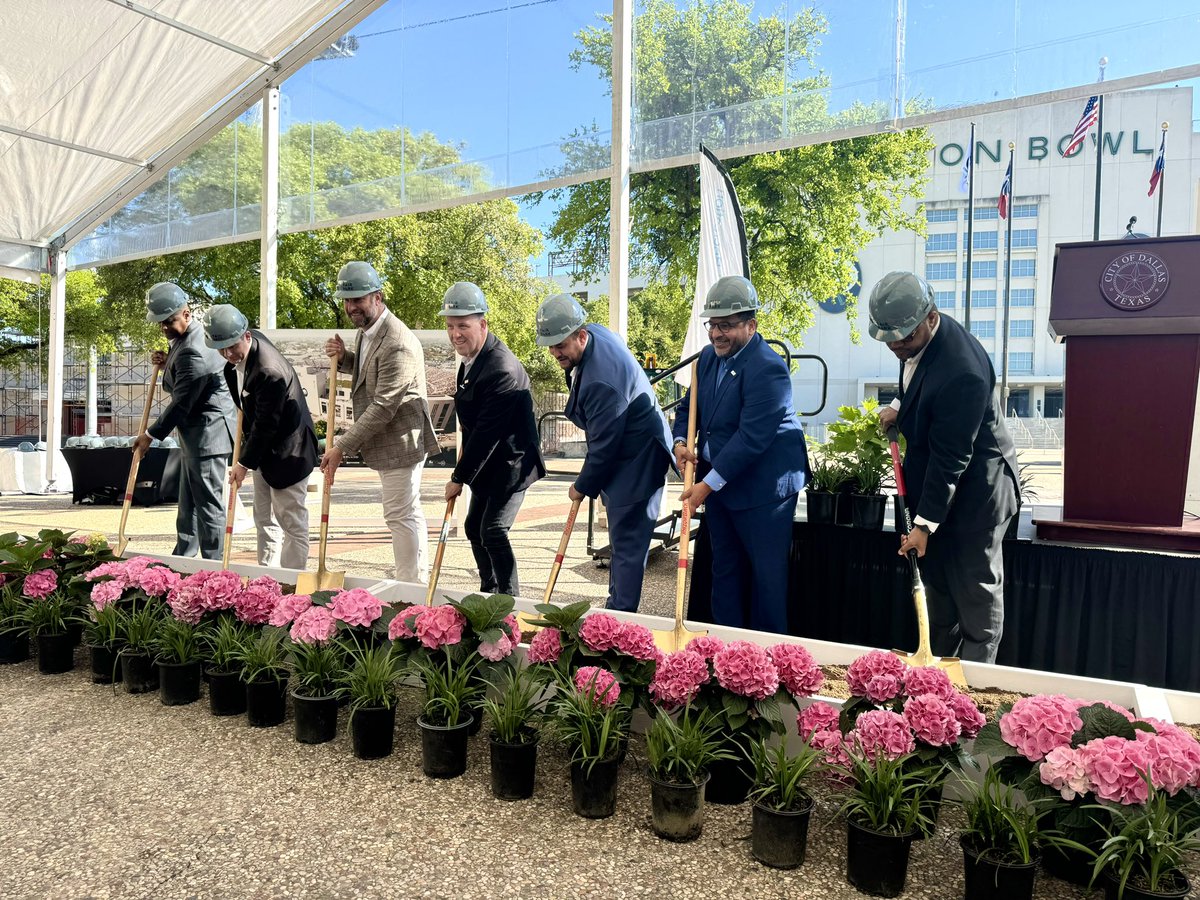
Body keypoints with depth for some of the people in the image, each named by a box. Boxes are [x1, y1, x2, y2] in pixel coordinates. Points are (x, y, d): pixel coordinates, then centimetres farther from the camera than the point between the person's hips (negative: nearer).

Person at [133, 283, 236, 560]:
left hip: (207, 436, -11)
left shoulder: (194, 350, -22)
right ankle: (181, 560, 28)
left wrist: (151, 435, -10)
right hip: (194, 436, 11)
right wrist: (165, 362, 3)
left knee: (208, 504, -5)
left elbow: (181, 403, -20)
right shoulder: (185, 338, 11)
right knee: (187, 506, 18)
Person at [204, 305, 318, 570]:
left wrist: (245, 463, -15)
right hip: (262, 448, 10)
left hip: (287, 451, -10)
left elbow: (266, 425, -23)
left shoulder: (270, 371, -30)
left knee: (292, 522, -1)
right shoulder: (239, 353, -1)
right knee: (265, 520, 15)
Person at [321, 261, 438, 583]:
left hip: (400, 441, -11)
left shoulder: (397, 344, -25)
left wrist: (341, 447, -23)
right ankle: (418, 580, 32)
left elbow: (383, 406, -26)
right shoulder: (367, 331, 8)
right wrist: (344, 358, 3)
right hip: (388, 441, 11)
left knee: (400, 515, -5)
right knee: (409, 512, 19)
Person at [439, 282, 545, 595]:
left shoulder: (502, 369, -28)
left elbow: (487, 432, -26)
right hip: (488, 463, 10)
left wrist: (459, 477, -18)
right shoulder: (470, 357, 5)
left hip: (511, 463, -10)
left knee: (493, 531, -15)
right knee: (474, 527, 15)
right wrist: (464, 448, 11)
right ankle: (489, 592, 31)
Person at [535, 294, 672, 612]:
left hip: (636, 459, -11)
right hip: (620, 454, 11)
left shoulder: (601, 380, -32)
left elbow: (604, 444, -24)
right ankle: (617, 606, 31)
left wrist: (582, 486, -9)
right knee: (623, 539, 19)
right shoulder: (593, 333, -2)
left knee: (627, 543, -4)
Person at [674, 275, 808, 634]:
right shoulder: (709, 356, 6)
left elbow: (751, 438, -25)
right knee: (725, 568, 16)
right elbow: (689, 407, 16)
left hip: (763, 486, -8)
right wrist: (681, 441, -5)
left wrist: (709, 483, -23)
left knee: (767, 573, 3)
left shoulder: (767, 369, -21)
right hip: (717, 481, 8)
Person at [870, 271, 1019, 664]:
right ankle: (937, 661, 34)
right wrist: (899, 406, 0)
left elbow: (950, 459, -27)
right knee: (938, 577, 19)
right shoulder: (918, 337, -4)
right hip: (936, 480, 9)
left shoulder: (961, 373, -33)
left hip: (972, 489, -9)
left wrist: (925, 522, -22)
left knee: (976, 584, 7)